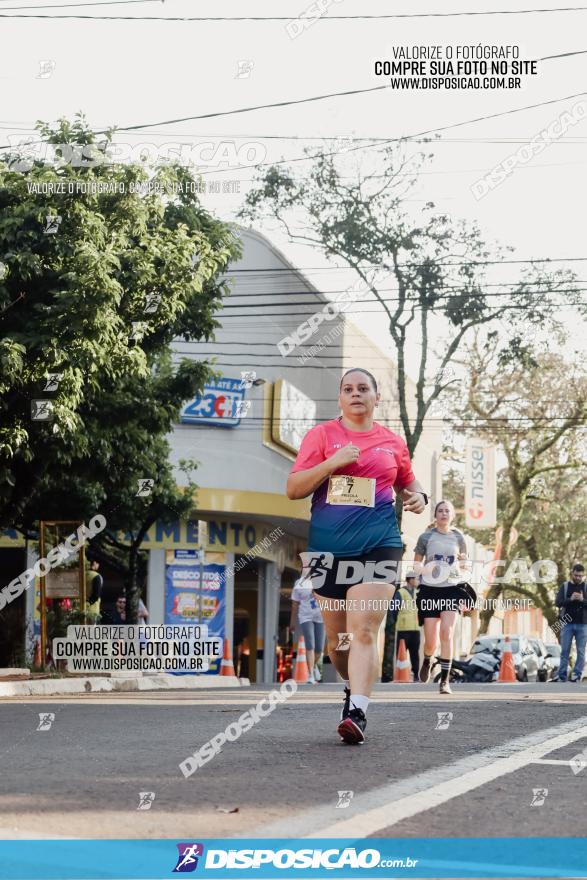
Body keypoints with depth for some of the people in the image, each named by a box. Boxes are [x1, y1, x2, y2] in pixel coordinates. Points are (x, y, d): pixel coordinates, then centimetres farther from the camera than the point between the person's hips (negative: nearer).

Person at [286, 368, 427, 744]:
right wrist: (332, 462, -13)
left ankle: (358, 712, -22)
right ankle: (353, 686, 36)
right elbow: (294, 489, 0)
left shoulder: (393, 442, 11)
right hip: (328, 548, 1)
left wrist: (419, 497, 4)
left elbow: (408, 483, 27)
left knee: (364, 631, -16)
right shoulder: (321, 435, 6)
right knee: (337, 638, 9)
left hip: (378, 546, -1)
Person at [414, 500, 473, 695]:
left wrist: (461, 562, -5)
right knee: (431, 641, 0)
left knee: (446, 634, -16)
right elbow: (416, 563, 10)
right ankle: (427, 661, 37)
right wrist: (424, 569, -13)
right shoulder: (426, 537, 4)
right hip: (430, 589, 0)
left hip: (452, 588, 0)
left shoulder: (458, 537, 8)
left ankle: (445, 680, -11)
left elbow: (463, 562, 19)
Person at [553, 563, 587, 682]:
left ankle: (577, 675, 4)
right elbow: (557, 602, -2)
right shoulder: (565, 586, 6)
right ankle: (562, 675, 3)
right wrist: (570, 599, -17)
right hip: (567, 624, 0)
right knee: (564, 651, 1)